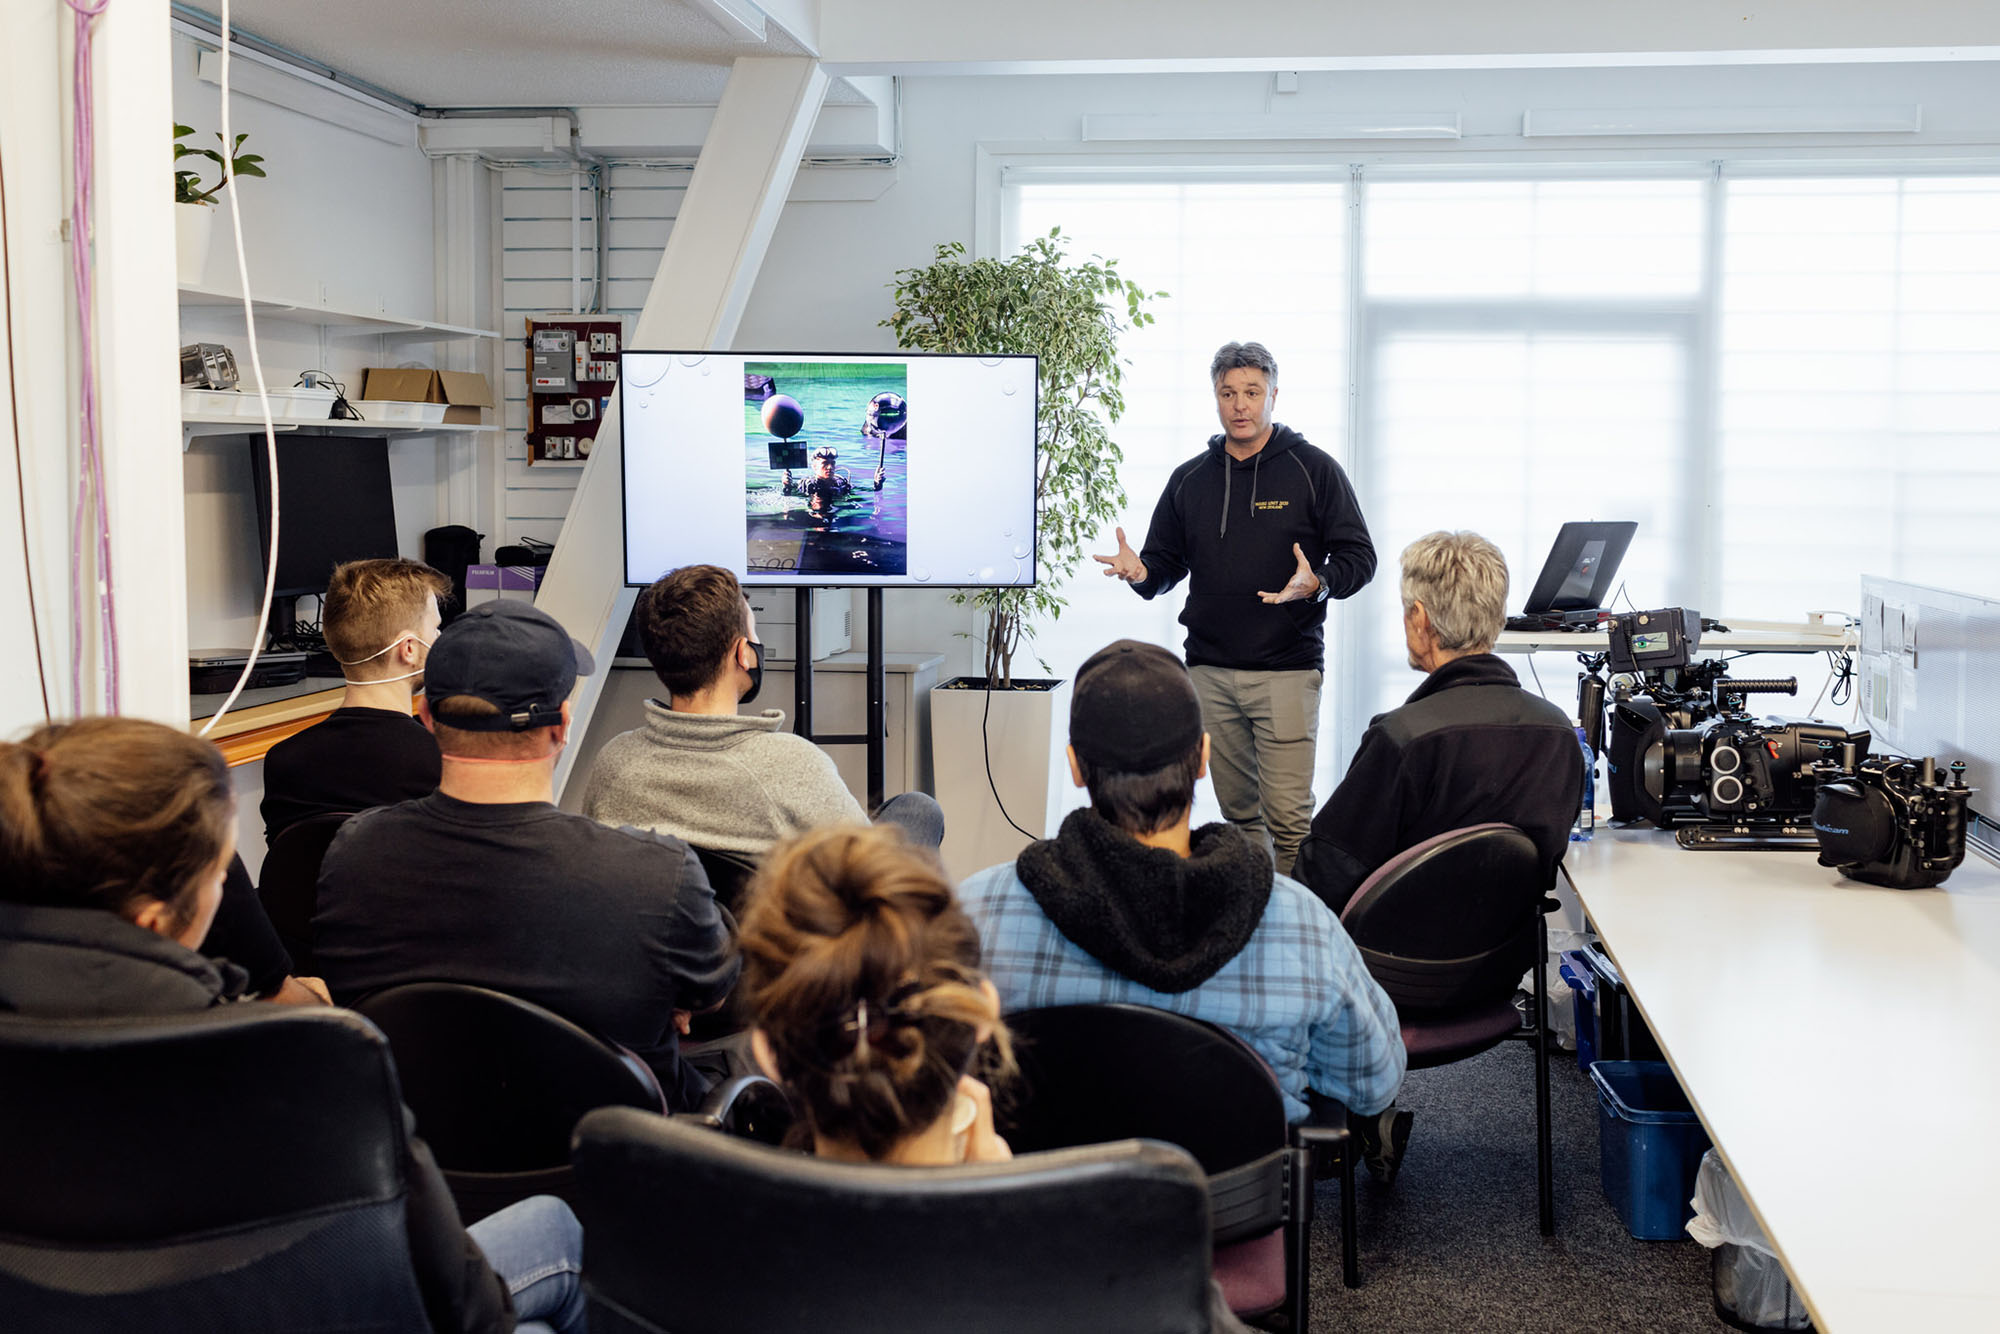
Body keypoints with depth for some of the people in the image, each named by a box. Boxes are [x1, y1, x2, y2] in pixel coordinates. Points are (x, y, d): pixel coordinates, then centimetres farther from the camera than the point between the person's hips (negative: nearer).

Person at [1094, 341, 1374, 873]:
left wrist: (1317, 584, -21)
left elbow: (1358, 556, 0)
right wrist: (1141, 572, -6)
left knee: (1287, 816, -9)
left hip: (1287, 670, -4)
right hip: (1210, 671, 4)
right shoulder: (1189, 479, 13)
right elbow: (1166, 562, 19)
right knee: (1238, 810, 11)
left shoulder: (1313, 469, 1)